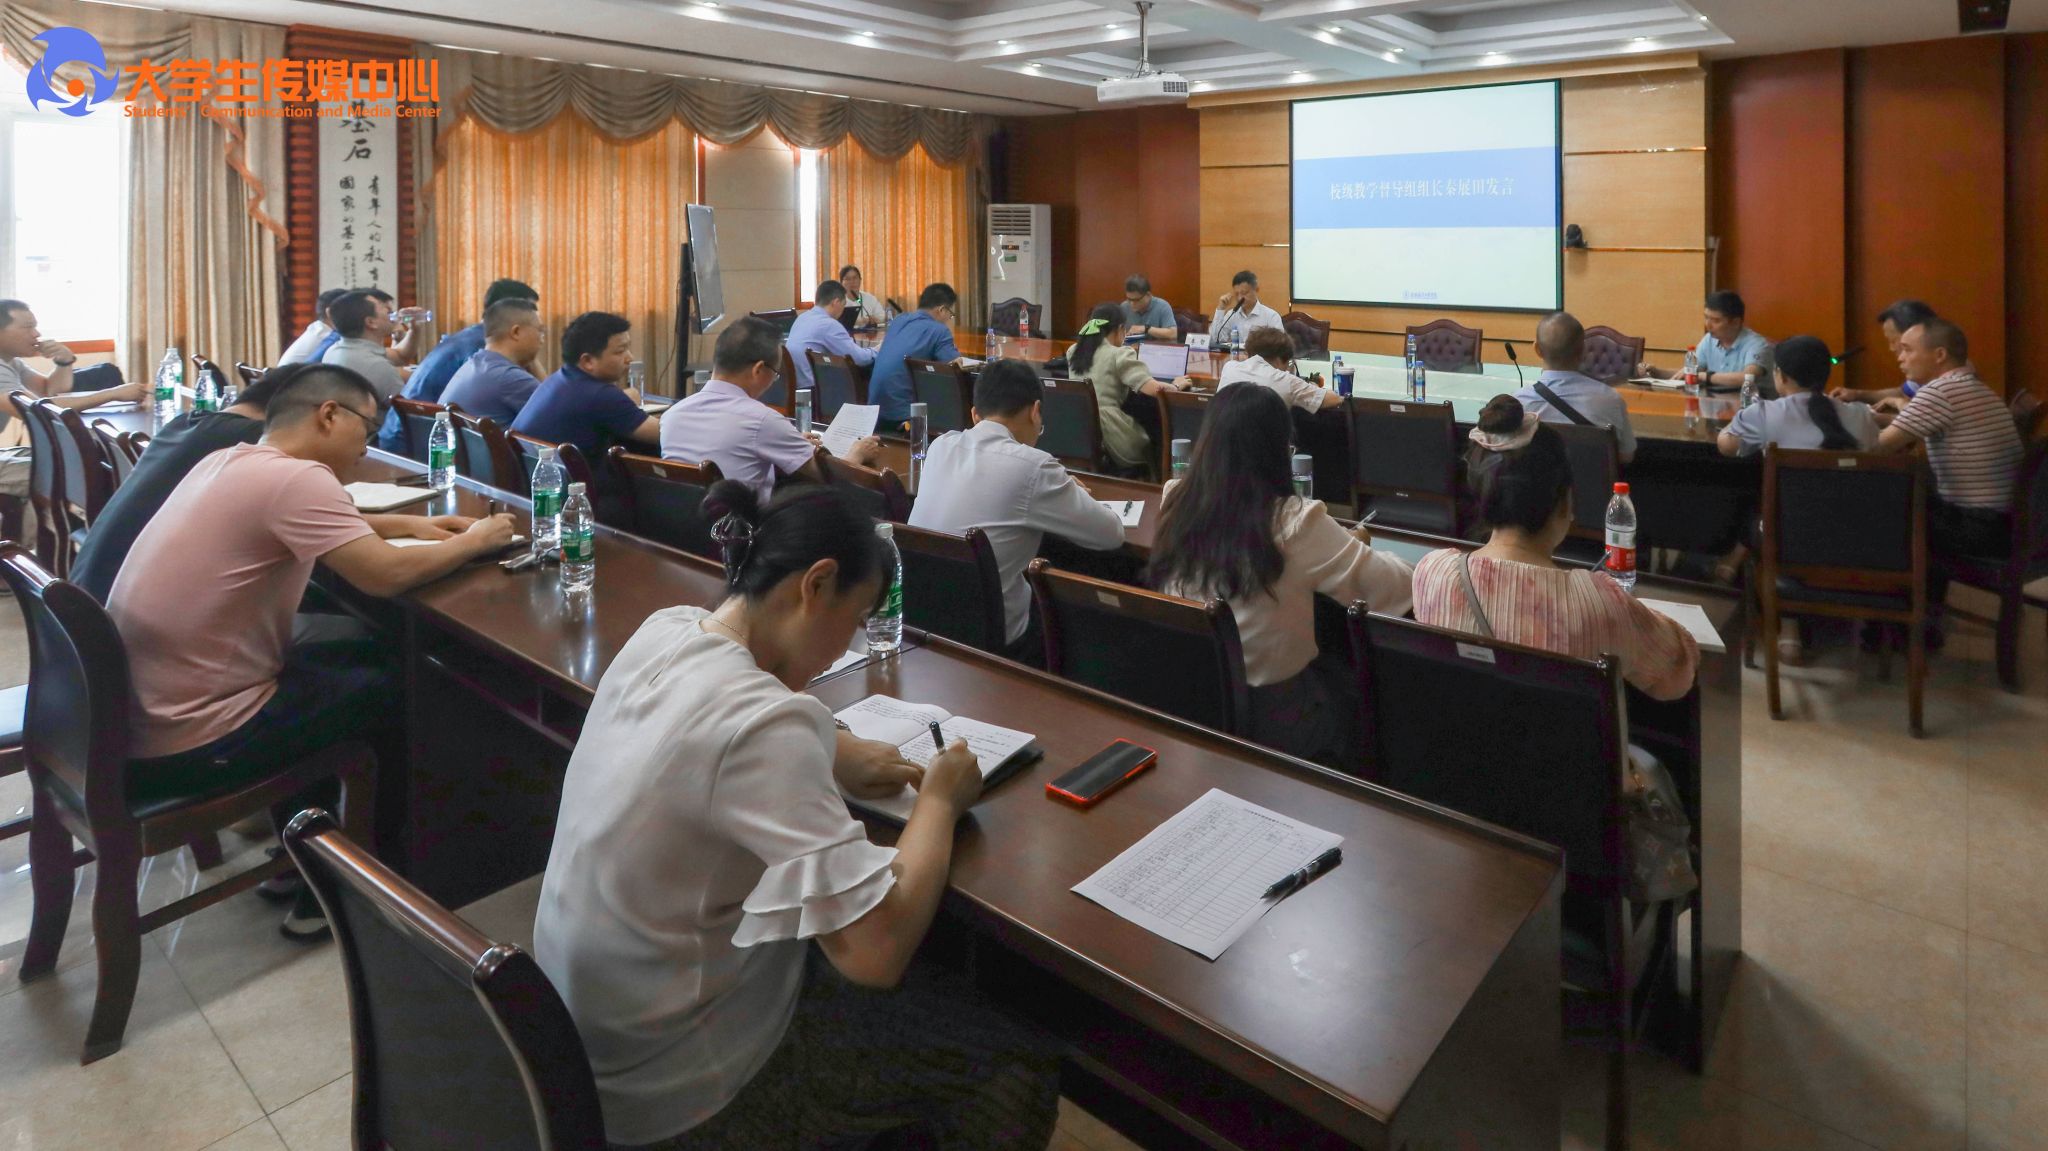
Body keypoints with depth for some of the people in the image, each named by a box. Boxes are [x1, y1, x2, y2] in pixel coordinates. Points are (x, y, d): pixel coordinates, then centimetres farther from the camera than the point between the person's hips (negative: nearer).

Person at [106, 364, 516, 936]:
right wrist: (474, 541, -9)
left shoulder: (228, 461, 8)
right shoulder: (293, 476, -21)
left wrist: (408, 523, 14)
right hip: (188, 747, -9)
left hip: (134, 716, 9)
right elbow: (388, 575, -26)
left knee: (365, 658, 20)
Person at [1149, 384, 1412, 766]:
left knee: (1332, 666, 30)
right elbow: (1394, 587, -14)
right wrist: (1354, 549, 6)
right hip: (1271, 716, -5)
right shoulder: (1294, 522, -23)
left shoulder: (1177, 503, -9)